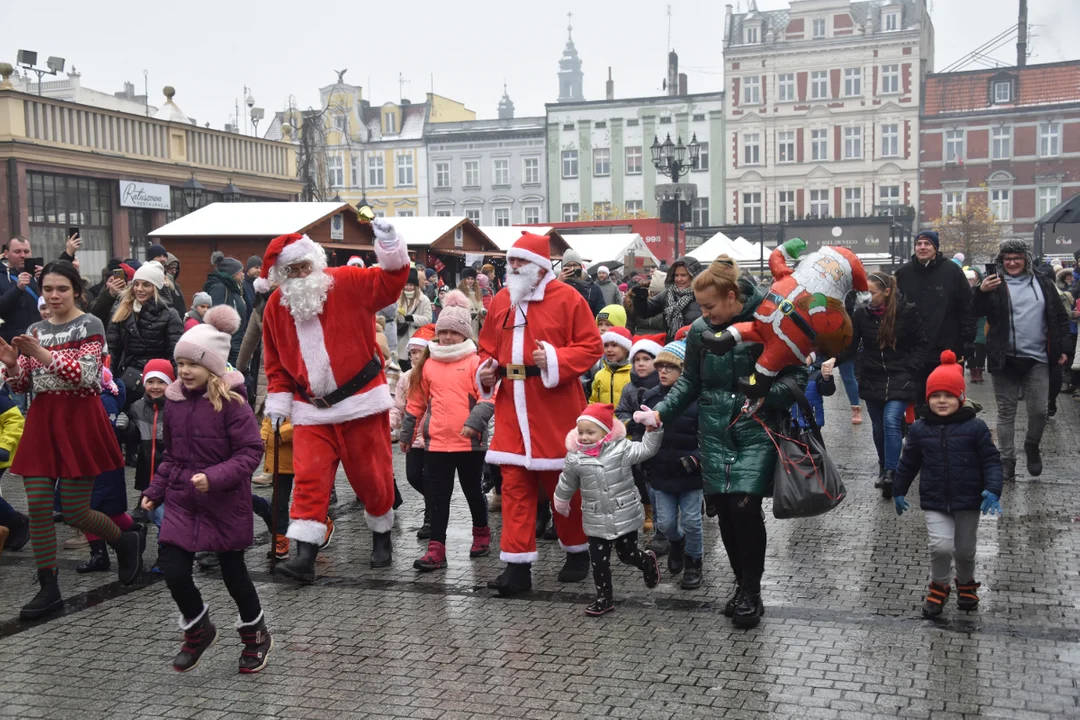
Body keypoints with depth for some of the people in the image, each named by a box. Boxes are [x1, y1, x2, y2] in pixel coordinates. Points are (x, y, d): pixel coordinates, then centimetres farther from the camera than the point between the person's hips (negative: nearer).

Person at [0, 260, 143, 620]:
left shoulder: (89, 325, -4)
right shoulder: (34, 330, 12)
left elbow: (86, 377, -16)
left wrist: (42, 355, -25)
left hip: (79, 421, -5)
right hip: (41, 421, 5)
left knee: (74, 512, -3)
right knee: (37, 507, -1)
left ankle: (126, 541, 26)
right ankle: (49, 590, 9)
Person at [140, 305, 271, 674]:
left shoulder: (231, 401, -16)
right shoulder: (174, 400, 2)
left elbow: (251, 451, -18)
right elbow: (171, 454, 14)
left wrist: (214, 477, -28)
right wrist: (155, 491, 10)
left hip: (225, 502, -5)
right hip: (182, 499, 5)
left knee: (233, 571, 9)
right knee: (173, 570, -3)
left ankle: (256, 635, 34)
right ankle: (198, 631, 26)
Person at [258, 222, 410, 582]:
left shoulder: (347, 282, -7)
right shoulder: (276, 306, 4)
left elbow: (389, 283, -16)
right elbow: (276, 360, 12)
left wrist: (390, 248, -30)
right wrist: (278, 399, 7)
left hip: (360, 399, -2)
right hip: (312, 408, 3)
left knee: (370, 473, 8)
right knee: (309, 477, -5)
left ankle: (381, 536, 30)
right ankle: (304, 555, -3)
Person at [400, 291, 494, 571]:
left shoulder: (476, 362, -5)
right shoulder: (428, 364, 7)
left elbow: (487, 397, -11)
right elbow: (416, 402, 15)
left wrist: (475, 421, -24)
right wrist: (406, 433, 19)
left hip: (470, 441, -3)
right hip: (436, 441, 3)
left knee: (473, 490, 13)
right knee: (436, 494, 2)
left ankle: (481, 534, 36)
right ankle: (436, 548, 6)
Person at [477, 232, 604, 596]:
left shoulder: (567, 298, -6)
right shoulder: (501, 301, 10)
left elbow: (591, 346, -8)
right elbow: (489, 346, 18)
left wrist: (556, 360, -21)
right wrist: (486, 370, -1)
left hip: (554, 409, -4)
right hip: (512, 408, 4)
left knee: (564, 483, 9)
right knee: (514, 486, 0)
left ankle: (578, 552, 29)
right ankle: (517, 566, 3)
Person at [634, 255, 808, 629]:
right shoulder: (700, 329, 3)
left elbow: (797, 374, -6)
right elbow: (689, 382, 12)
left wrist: (765, 397, -21)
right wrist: (660, 413, 0)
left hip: (756, 430, -4)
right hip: (715, 431, 4)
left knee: (744, 505, -15)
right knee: (724, 509, 4)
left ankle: (751, 591, 4)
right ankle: (743, 585, 23)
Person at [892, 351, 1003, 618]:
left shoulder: (975, 427, -8)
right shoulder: (920, 430, -3)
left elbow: (991, 460, -5)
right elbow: (908, 463, 8)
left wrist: (992, 490, -17)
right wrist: (898, 491, 13)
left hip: (968, 500, 0)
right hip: (934, 501, 0)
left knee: (965, 550, 14)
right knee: (941, 546, -14)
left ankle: (966, 584, 45)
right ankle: (938, 586, 13)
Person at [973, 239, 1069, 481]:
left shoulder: (1042, 284, 8)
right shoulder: (995, 284, 1)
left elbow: (1059, 318, 13)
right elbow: (978, 312, -10)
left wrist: (1062, 348, 5)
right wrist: (982, 292, -28)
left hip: (1037, 360, 2)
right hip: (1005, 359, -2)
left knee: (1039, 410, 1)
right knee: (1006, 412, 5)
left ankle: (1032, 447, 29)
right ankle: (1007, 460, 13)